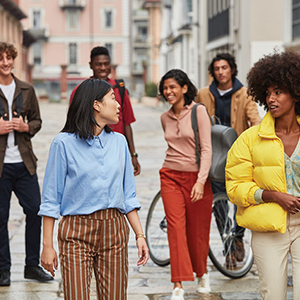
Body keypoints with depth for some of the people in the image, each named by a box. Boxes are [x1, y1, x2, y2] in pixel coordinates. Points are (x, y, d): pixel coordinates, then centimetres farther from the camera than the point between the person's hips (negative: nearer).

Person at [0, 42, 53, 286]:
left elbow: (37, 120, 16)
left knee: (35, 210, 3)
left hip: (24, 162, 3)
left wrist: (26, 127, -5)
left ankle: (32, 266, 17)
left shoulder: (26, 90, 10)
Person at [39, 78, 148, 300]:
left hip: (114, 231, 4)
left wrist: (140, 235, 6)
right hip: (76, 232, -4)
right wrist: (47, 245, -6)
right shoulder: (64, 143, -4)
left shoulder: (119, 142, 10)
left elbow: (128, 196, 14)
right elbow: (51, 200, -3)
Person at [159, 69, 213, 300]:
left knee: (197, 231, 6)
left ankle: (202, 274, 32)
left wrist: (201, 181, -20)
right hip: (171, 177, 3)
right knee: (175, 228, -8)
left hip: (196, 177, -3)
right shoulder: (165, 118, 9)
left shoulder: (199, 111, -7)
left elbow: (206, 149, -12)